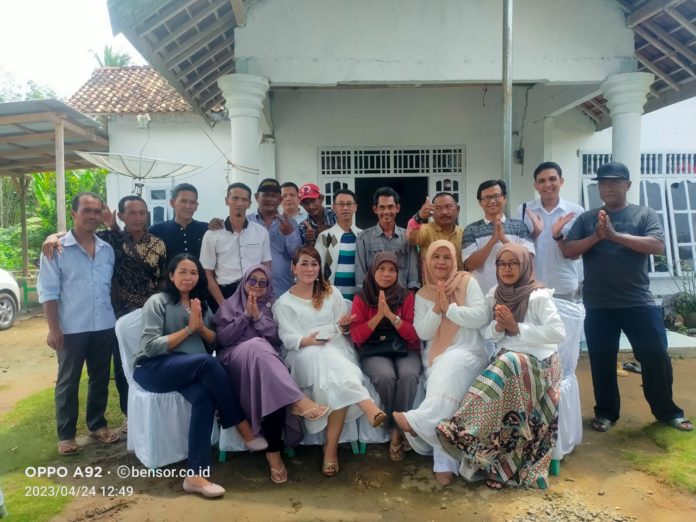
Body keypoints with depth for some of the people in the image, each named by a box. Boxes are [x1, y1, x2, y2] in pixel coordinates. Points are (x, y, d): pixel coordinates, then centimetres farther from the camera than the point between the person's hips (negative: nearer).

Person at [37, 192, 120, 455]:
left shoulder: (107, 249, 6)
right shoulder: (56, 249, -6)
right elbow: (48, 292, -7)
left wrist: (116, 318, 10)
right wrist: (53, 329, -11)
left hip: (105, 327, 4)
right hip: (71, 329, -4)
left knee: (100, 379, 15)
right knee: (68, 382, 9)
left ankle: (97, 424, 31)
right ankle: (66, 434, 22)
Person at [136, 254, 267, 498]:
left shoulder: (202, 304, 18)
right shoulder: (157, 302, 1)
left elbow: (214, 343, 15)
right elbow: (151, 346, -11)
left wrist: (201, 327, -5)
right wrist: (188, 328, -10)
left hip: (190, 369, 5)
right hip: (153, 369, -4)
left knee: (204, 396, -32)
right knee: (207, 362, -34)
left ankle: (195, 475, -29)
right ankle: (243, 427, -22)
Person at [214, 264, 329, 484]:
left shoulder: (271, 307, 21)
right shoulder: (229, 305, 17)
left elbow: (276, 338, 6)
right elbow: (223, 338, 2)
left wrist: (258, 316, -3)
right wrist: (246, 316, -3)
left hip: (265, 360, 2)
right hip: (235, 359, -2)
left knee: (273, 390, -37)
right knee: (256, 346, -41)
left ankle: (274, 450, -34)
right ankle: (297, 400, -49)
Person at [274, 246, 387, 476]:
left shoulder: (332, 293, 19)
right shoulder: (284, 302, 12)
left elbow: (342, 330, 15)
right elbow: (287, 338, -2)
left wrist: (344, 325, -10)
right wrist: (307, 341, -24)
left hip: (338, 350, 2)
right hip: (304, 355, -2)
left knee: (334, 374, -35)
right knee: (326, 359, -39)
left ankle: (331, 447, -33)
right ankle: (368, 407, -51)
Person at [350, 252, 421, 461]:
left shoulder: (407, 296, 7)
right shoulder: (361, 298, 6)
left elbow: (414, 334, -2)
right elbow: (357, 336, -2)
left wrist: (390, 314, -15)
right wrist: (378, 315, -14)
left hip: (405, 350, 1)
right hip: (373, 352, 0)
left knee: (408, 376, -33)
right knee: (385, 377, -33)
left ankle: (398, 430, -16)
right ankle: (402, 427, -9)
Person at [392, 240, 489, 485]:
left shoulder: (467, 281, 6)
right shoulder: (422, 294, 15)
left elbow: (482, 317, -6)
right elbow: (422, 333, 6)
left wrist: (449, 307, -11)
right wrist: (437, 308, -8)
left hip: (468, 352, -3)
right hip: (436, 358, 3)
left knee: (450, 368, -37)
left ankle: (418, 420, -37)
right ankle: (445, 464, -14)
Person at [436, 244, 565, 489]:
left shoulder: (538, 296, -8)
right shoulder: (495, 294, 9)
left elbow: (558, 333, -17)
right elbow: (486, 334, 9)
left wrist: (517, 328, -18)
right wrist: (498, 326, -13)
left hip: (537, 361, -5)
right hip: (506, 361, 5)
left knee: (504, 368, -33)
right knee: (491, 387, -23)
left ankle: (460, 431, -35)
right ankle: (494, 464, -15)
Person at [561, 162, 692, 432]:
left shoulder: (645, 214, 3)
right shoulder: (587, 218, 7)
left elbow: (658, 246, -13)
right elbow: (567, 250, -2)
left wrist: (616, 235, -20)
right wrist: (596, 236, -17)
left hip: (639, 303, -1)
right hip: (598, 305, 1)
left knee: (657, 357, 5)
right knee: (602, 361, 9)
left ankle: (667, 411, 27)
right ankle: (606, 412, 25)